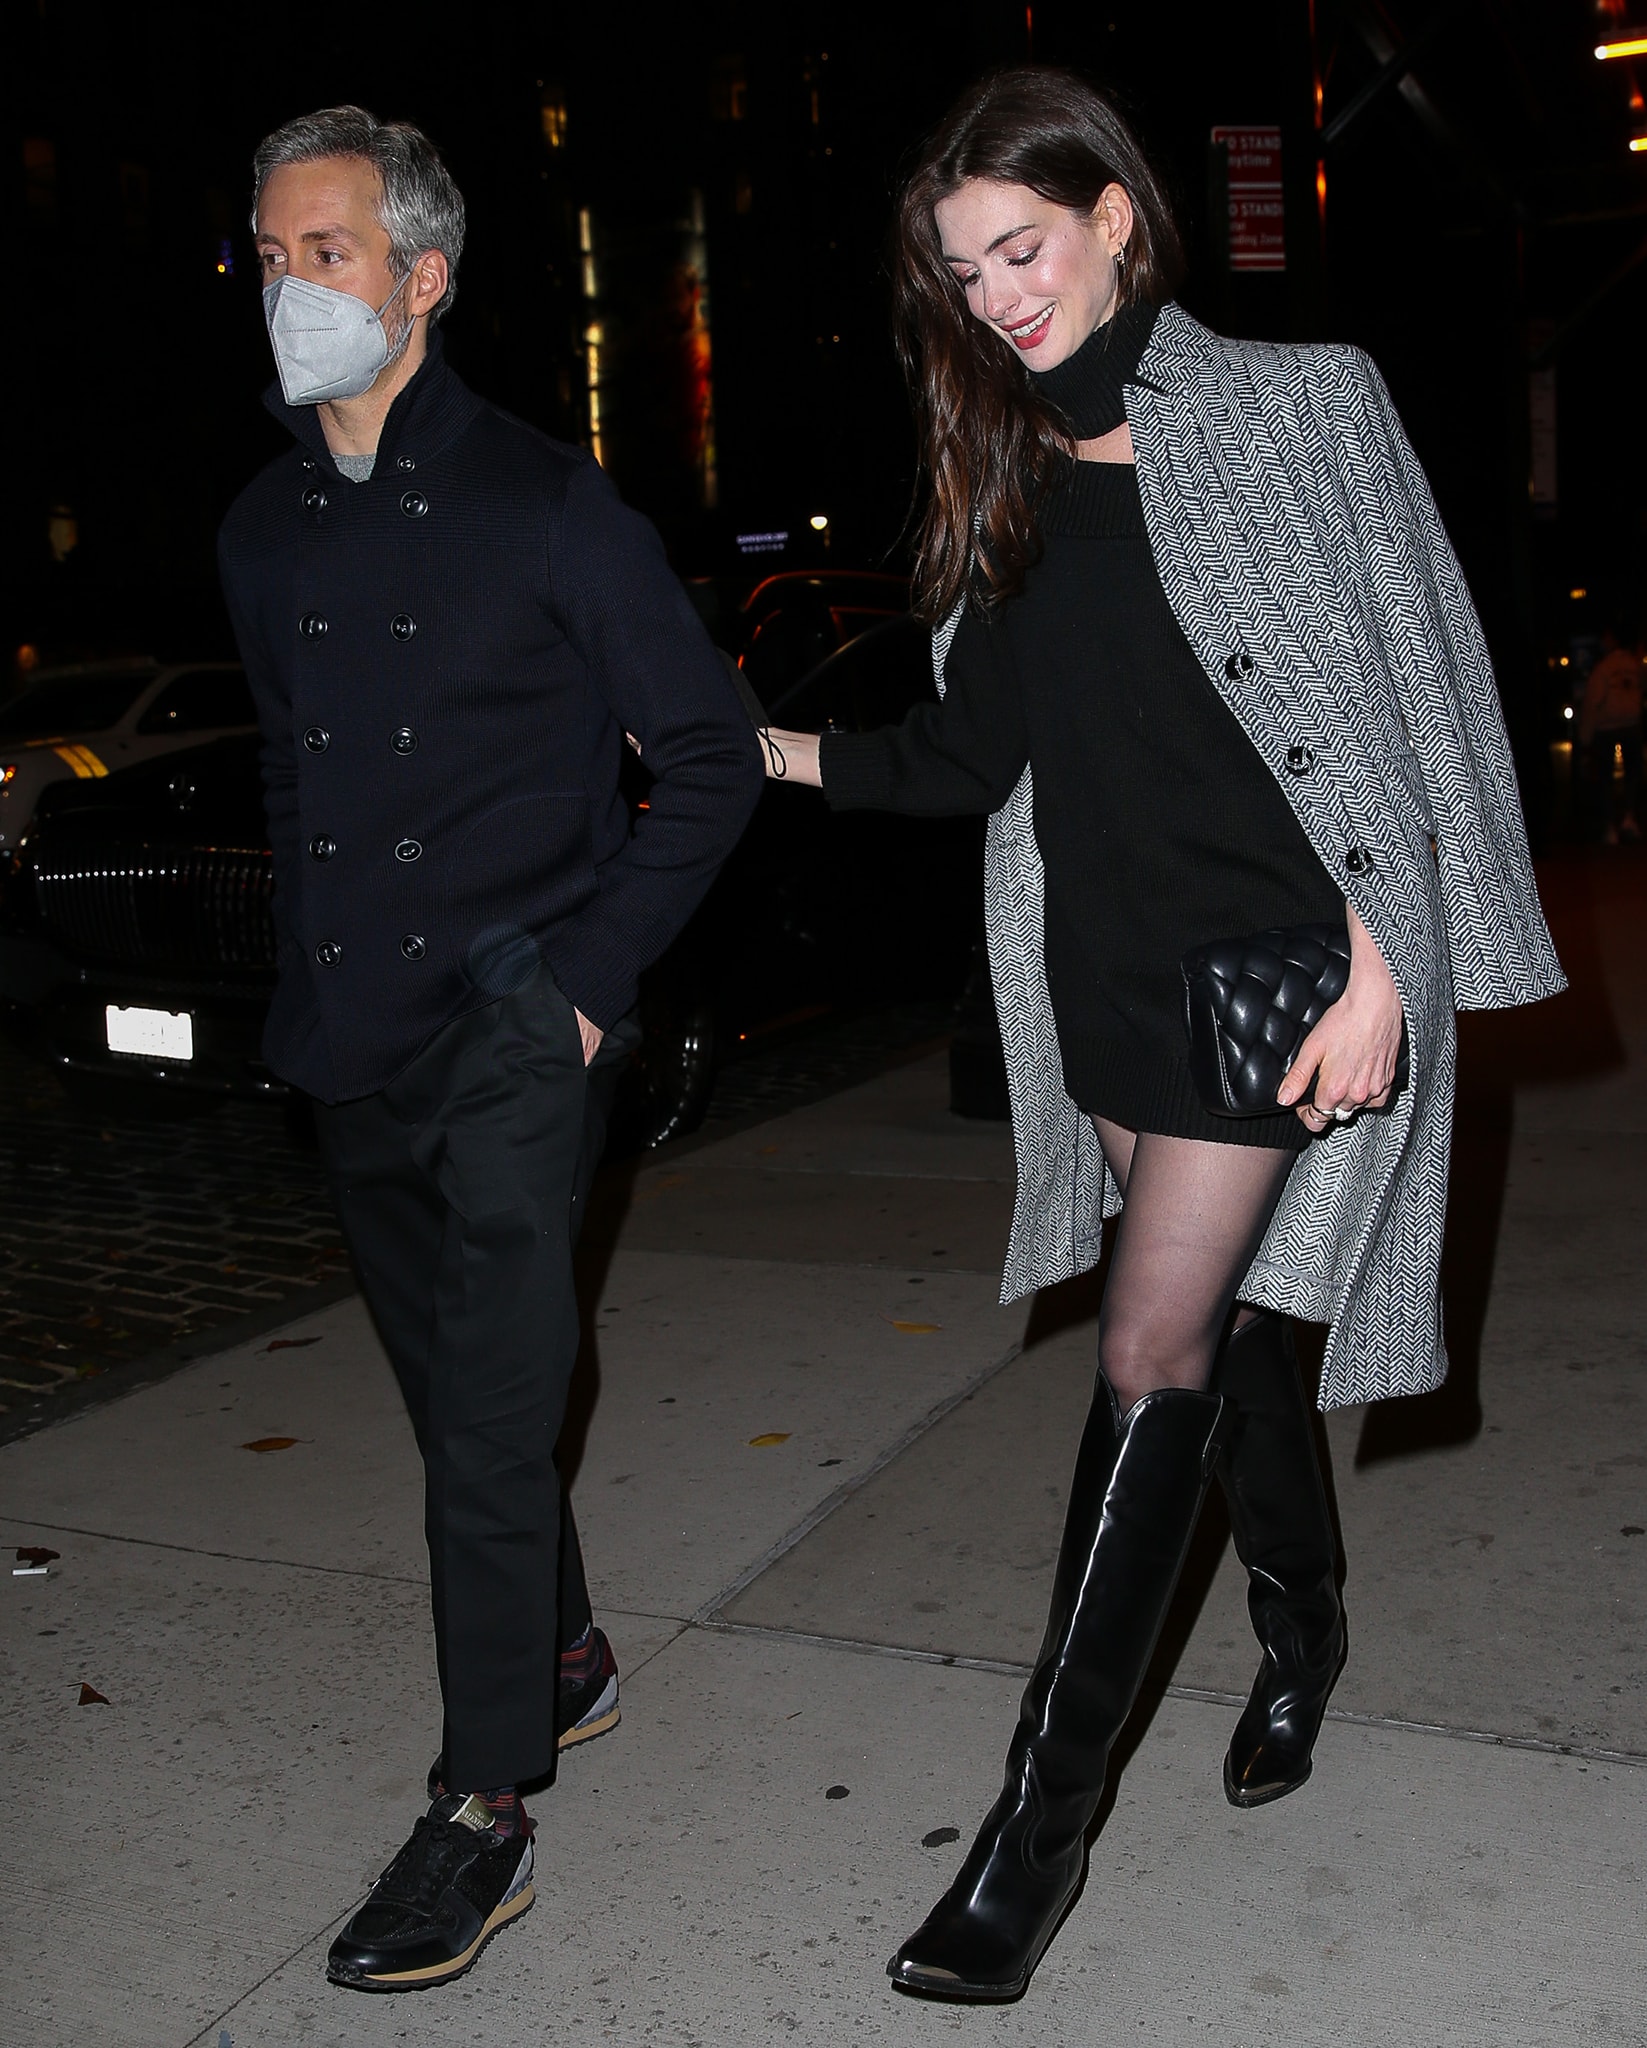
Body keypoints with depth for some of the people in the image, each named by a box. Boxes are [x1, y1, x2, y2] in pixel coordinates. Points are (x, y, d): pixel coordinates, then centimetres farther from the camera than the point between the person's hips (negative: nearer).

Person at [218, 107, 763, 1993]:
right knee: (457, 1393, 17)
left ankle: (483, 1812, 8)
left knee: (488, 1418, -5)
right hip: (352, 1047, 6)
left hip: (513, 1033, -6)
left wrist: (588, 972, -10)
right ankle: (562, 1662, 38)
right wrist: (303, 975, 11)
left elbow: (710, 756, -5)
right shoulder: (265, 530, 9)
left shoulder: (542, 505, -7)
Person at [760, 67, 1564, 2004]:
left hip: (1276, 951, -5)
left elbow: (1405, 690, -8)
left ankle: (1042, 1812, 1)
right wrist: (766, 749, 4)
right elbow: (971, 753, 12)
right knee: (1220, 1323, 15)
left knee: (1153, 1354, -8)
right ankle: (1301, 1631, 39)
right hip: (1105, 959, 6)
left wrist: (1377, 965, -15)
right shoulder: (1012, 477, 11)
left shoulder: (1295, 405, -4)